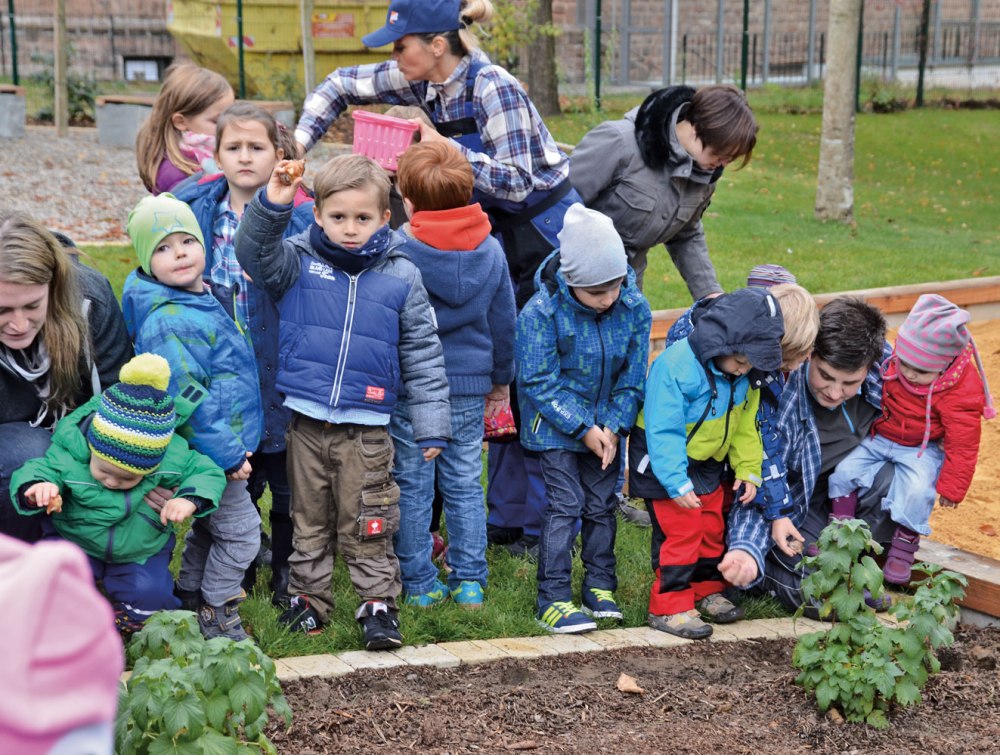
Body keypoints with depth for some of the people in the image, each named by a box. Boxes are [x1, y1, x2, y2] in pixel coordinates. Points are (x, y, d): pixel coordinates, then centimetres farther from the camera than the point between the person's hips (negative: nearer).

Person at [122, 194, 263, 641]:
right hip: (206, 450, -10)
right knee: (241, 530, 0)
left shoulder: (206, 299, 6)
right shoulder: (168, 322, -26)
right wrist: (227, 455, -22)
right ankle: (216, 617, 15)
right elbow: (185, 398, -27)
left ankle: (189, 599, 39)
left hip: (218, 445, 10)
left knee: (208, 526, 22)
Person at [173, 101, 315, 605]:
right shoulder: (193, 209, 2)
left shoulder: (301, 216, -9)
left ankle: (287, 575, 26)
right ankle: (237, 574, 31)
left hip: (279, 371, -3)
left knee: (286, 482, 10)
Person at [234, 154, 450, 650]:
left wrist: (431, 426, 2)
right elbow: (254, 253, -16)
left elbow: (422, 356, 3)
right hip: (306, 423, 1)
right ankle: (307, 598, 27)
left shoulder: (401, 277, 0)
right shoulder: (299, 262, 1)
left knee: (366, 526, 4)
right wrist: (271, 205, -32)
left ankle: (378, 603, 16)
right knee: (309, 521, 14)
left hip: (366, 428, -1)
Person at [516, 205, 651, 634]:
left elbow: (634, 377, -1)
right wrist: (582, 428, -18)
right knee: (565, 505, -7)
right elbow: (539, 382, -18)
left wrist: (614, 425, -10)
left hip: (605, 425, 4)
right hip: (555, 424, -4)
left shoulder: (634, 308, -10)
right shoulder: (541, 313, -22)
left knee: (602, 504, 11)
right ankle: (553, 598, -2)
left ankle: (600, 585, 25)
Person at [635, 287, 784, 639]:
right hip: (665, 460, -7)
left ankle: (706, 590, 30)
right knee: (679, 530, -9)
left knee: (712, 528, 14)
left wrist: (748, 470, 2)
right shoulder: (675, 366, -31)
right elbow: (663, 431, -30)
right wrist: (676, 482, -30)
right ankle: (669, 606, 0)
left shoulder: (744, 376, -8)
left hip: (708, 462, 7)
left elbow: (746, 425, 6)